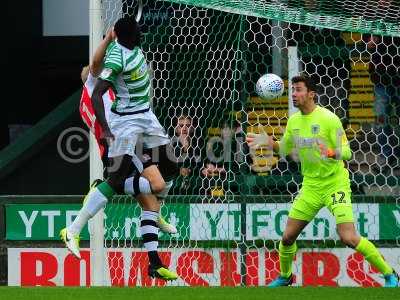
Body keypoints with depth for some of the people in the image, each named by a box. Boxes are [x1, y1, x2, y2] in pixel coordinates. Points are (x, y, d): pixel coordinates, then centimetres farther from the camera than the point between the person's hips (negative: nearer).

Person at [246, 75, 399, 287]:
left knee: (349, 238, -18)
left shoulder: (329, 119, -14)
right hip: (310, 187, 6)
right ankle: (284, 277, 32)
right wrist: (269, 142, 2)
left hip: (335, 184, -6)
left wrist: (331, 153, -37)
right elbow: (286, 149, 21)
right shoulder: (293, 121, 5)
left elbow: (346, 152, -16)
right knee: (287, 237, 5)